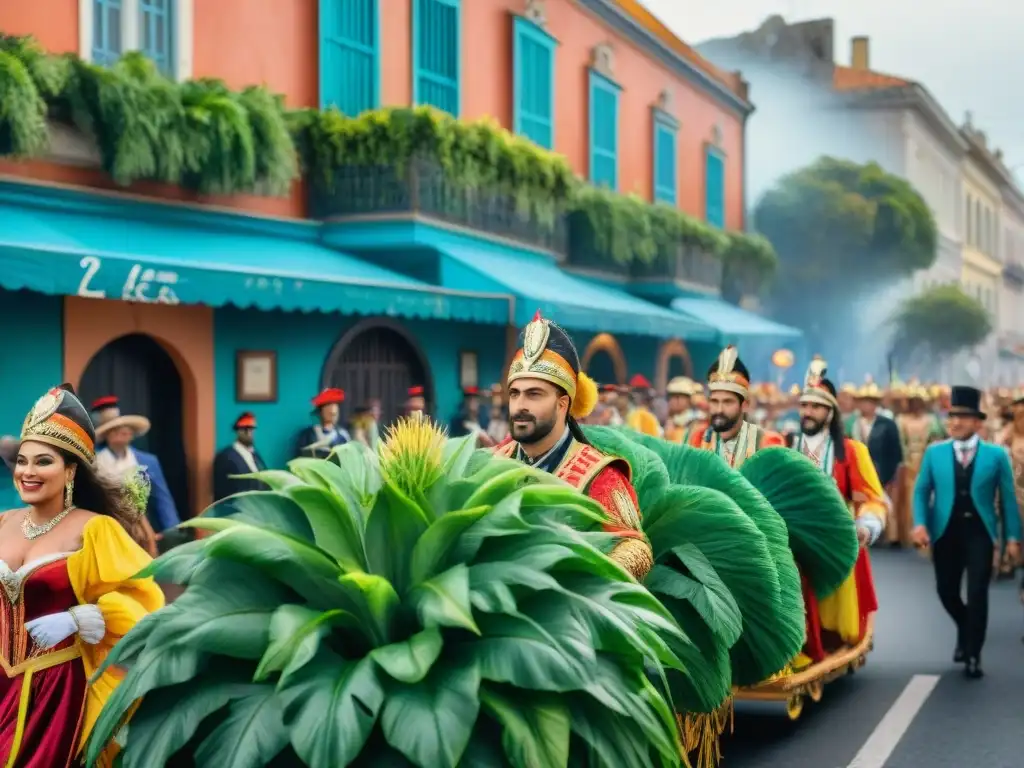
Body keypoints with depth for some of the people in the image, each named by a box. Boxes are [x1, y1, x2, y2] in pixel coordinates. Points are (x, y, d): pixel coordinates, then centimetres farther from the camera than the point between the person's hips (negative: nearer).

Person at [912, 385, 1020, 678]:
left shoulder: (996, 455, 0)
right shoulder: (934, 452, 4)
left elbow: (1008, 498, 1)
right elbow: (921, 491, 5)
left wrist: (1013, 537, -2)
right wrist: (920, 524, -10)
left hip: (979, 532, -2)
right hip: (945, 531, 2)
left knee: (977, 593, -4)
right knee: (946, 590, 9)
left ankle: (973, 655, 10)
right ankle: (966, 632, 38)